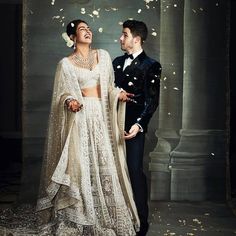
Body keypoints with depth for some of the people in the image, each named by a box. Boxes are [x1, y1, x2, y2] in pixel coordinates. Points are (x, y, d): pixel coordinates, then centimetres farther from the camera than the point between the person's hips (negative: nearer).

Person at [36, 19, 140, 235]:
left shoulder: (103, 56, 12)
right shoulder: (66, 64, 3)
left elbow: (109, 86, 14)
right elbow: (62, 94, 3)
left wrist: (119, 94, -5)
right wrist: (70, 101, -18)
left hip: (102, 115, 3)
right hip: (80, 117, -3)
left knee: (105, 164, 1)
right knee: (80, 165, -4)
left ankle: (108, 218, 11)